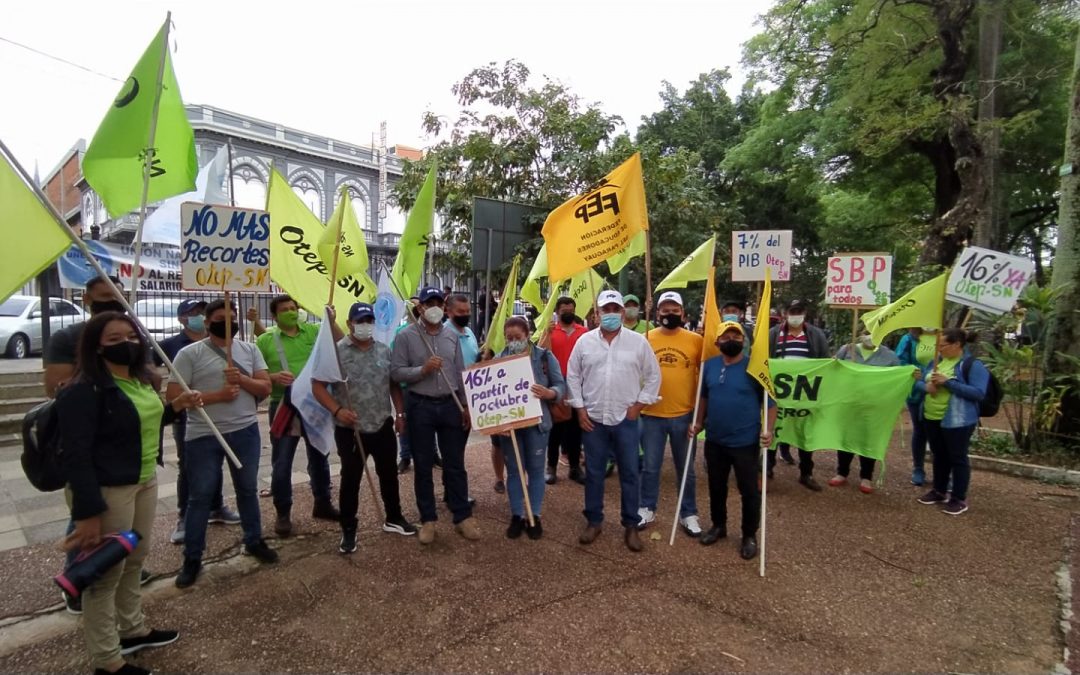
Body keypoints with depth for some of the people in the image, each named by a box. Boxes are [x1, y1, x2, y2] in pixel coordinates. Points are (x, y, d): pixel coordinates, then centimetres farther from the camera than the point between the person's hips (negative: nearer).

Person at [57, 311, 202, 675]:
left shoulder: (140, 380, 8)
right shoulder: (85, 390, -19)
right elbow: (76, 455, -22)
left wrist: (174, 407, 6)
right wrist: (88, 513, -24)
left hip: (145, 481, 9)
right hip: (107, 491, -8)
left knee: (135, 560, 22)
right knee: (106, 573, 5)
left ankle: (133, 630, 41)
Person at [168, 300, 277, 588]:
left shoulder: (250, 350, 5)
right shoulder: (189, 353, -6)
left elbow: (266, 388, 2)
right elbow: (173, 396, -10)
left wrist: (242, 379, -16)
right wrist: (217, 395, -19)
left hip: (245, 431, 3)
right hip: (203, 436, -3)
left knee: (248, 489, 16)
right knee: (199, 496, 6)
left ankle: (254, 541, 33)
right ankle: (192, 558, 20)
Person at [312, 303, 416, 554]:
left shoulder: (384, 350, 6)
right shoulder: (336, 351, -8)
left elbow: (394, 384, 13)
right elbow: (318, 386, -8)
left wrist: (400, 413, 7)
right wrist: (337, 410, -20)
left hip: (383, 426, 4)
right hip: (350, 430, -4)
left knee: (389, 474, 16)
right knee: (350, 479, 7)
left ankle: (394, 518, 34)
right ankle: (349, 530, 22)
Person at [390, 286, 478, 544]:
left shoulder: (452, 336, 7)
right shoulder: (406, 336, -4)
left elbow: (461, 373, 8)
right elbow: (396, 372, -9)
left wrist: (466, 405, 4)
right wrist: (422, 370, -22)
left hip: (451, 405, 3)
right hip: (420, 407, -2)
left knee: (455, 464, 9)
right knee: (423, 466, 9)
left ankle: (462, 516, 21)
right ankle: (428, 519, 23)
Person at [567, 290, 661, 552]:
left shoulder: (638, 342, -2)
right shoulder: (585, 341, 1)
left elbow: (653, 376, 4)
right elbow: (573, 376, 5)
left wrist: (639, 404, -2)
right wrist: (579, 408, 0)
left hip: (626, 419, -1)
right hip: (592, 418, 1)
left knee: (630, 473, 7)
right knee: (593, 473, 11)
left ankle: (630, 525, 22)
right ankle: (593, 521, 27)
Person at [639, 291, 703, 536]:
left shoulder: (696, 340, -2)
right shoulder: (646, 338, -2)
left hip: (684, 415, 0)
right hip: (652, 414, 0)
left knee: (686, 470, 14)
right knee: (650, 467, 12)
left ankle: (688, 514, 29)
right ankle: (647, 509, 29)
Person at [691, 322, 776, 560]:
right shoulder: (709, 365, 2)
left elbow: (770, 402, -7)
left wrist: (768, 429, -18)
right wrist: (699, 422, 8)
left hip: (745, 442, -4)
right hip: (714, 440, 4)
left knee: (748, 490, 8)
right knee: (716, 487, 18)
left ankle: (750, 535, 26)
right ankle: (718, 525, 38)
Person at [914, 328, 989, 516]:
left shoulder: (973, 365, -11)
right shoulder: (936, 361, 9)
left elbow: (979, 393, -19)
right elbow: (919, 381, 13)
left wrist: (948, 382, -24)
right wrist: (926, 386, -11)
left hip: (956, 421, -7)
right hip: (931, 418, 7)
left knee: (958, 458, 4)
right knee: (939, 456, 18)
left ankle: (959, 499, 15)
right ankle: (939, 491, 31)